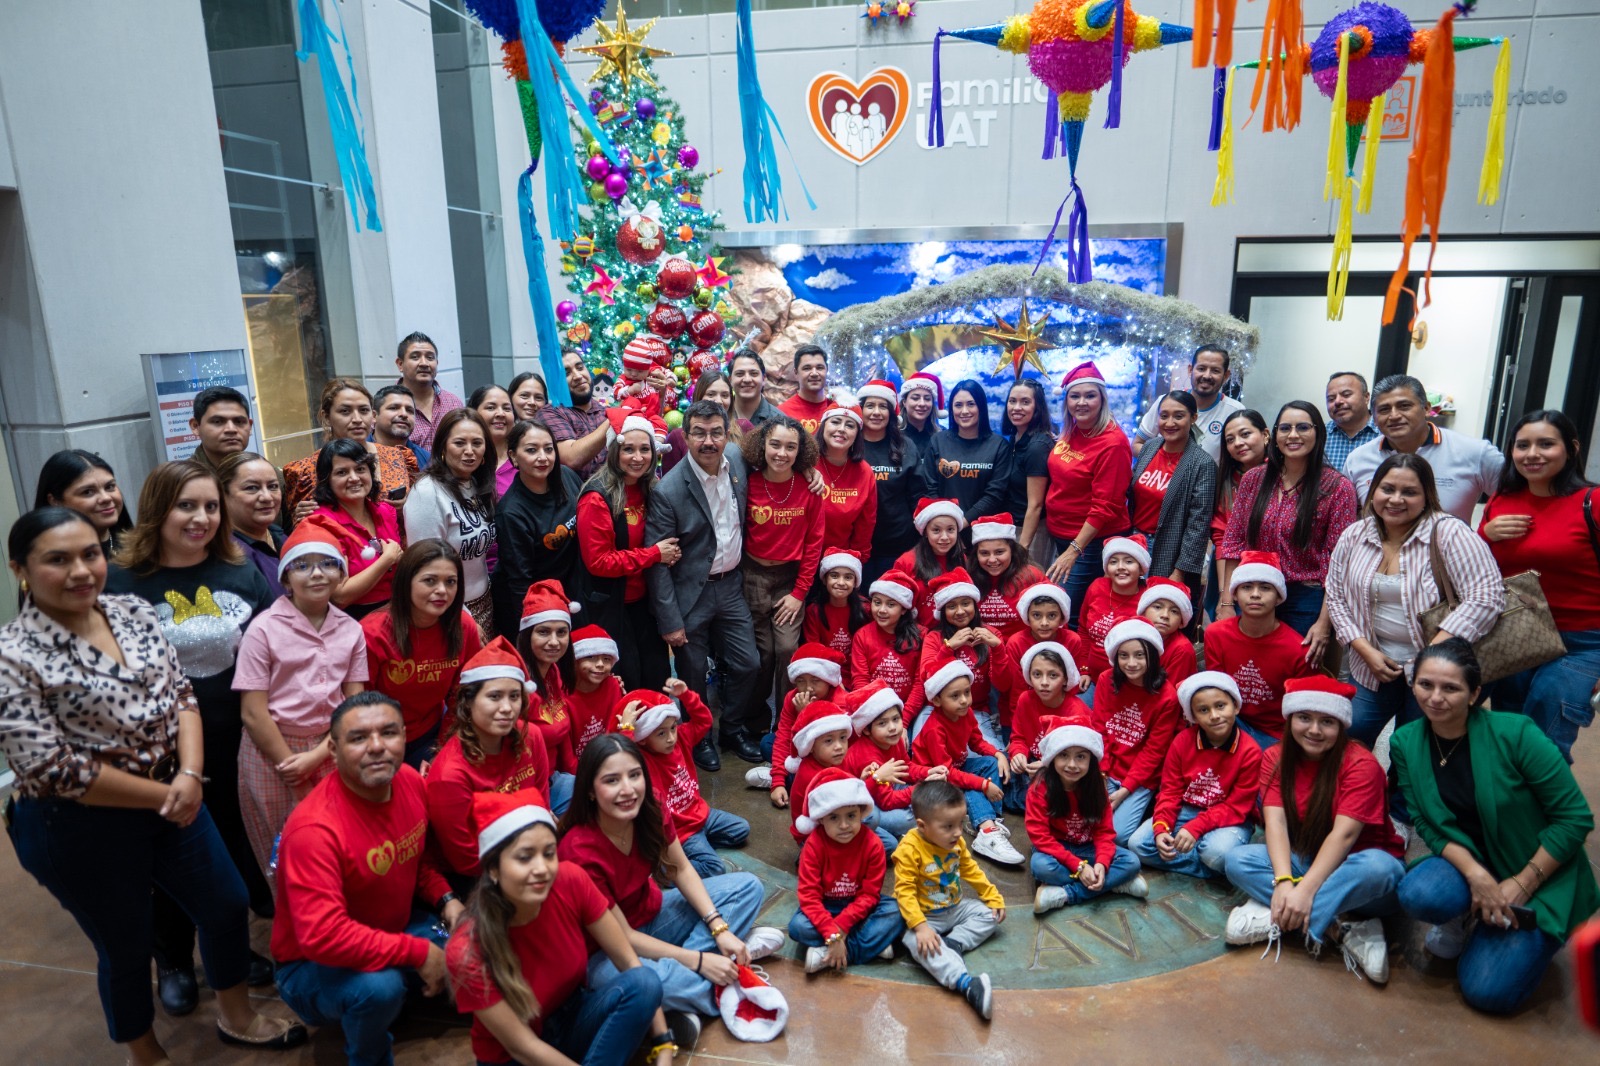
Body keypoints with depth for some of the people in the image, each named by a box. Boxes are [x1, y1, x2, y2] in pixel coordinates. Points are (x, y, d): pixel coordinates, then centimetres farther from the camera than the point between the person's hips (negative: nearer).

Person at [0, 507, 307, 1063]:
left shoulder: (134, 611, -2)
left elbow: (180, 694, 0)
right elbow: (52, 769, -20)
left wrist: (189, 776, -15)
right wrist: (162, 795, -16)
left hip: (174, 798, 6)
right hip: (81, 828, -5)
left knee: (228, 905, 16)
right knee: (129, 945, 14)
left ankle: (236, 1016, 42)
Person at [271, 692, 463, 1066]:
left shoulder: (411, 782, -10)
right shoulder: (315, 828, -32)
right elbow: (322, 936, -37)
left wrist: (445, 899, -9)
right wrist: (419, 953, -31)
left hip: (393, 928, 7)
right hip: (313, 964, -6)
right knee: (379, 987, -34)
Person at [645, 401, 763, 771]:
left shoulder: (738, 460, -6)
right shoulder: (668, 490, -21)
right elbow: (657, 562, -16)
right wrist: (669, 619, -16)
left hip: (731, 585, 5)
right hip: (690, 593, -5)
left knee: (747, 663, 13)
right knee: (693, 675, 10)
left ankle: (735, 729, 38)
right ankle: (699, 738, 35)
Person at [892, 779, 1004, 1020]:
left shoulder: (956, 843, -5)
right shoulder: (909, 849, -26)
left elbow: (971, 871, 10)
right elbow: (904, 891, -27)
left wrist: (994, 898, 8)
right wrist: (920, 926, -36)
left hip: (955, 908, 7)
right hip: (925, 916, -7)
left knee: (989, 914, -3)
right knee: (917, 942, -34)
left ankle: (953, 942, -19)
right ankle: (966, 983, -48)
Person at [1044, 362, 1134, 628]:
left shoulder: (1113, 443, -18)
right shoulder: (1069, 433, 3)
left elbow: (1105, 507, -20)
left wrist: (1074, 551, -21)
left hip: (1093, 543, -8)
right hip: (1061, 535, 8)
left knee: (1065, 618, -6)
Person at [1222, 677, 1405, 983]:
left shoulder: (1360, 764, -16)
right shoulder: (1276, 758, -4)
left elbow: (1344, 834, -25)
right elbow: (1276, 822, -15)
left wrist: (1305, 890, -34)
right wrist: (1284, 882, -31)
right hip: (1301, 861, 4)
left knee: (1377, 867, -38)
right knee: (1237, 860, -21)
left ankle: (1275, 918, -31)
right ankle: (1341, 930, -28)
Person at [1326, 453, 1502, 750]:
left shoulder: (1449, 533, -14)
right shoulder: (1353, 537, 0)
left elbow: (1485, 597, -22)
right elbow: (1336, 597, 5)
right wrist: (1366, 651, -7)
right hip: (1372, 667, 4)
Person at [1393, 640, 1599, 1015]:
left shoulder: (1515, 734, -22)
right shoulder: (1405, 743, -9)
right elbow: (1427, 824, -8)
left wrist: (1522, 884, -16)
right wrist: (1476, 874, -24)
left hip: (1542, 877, -2)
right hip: (1465, 862, 3)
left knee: (1488, 992, -13)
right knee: (1418, 895, -32)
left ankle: (1533, 937, 19)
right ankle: (1462, 919, 5)